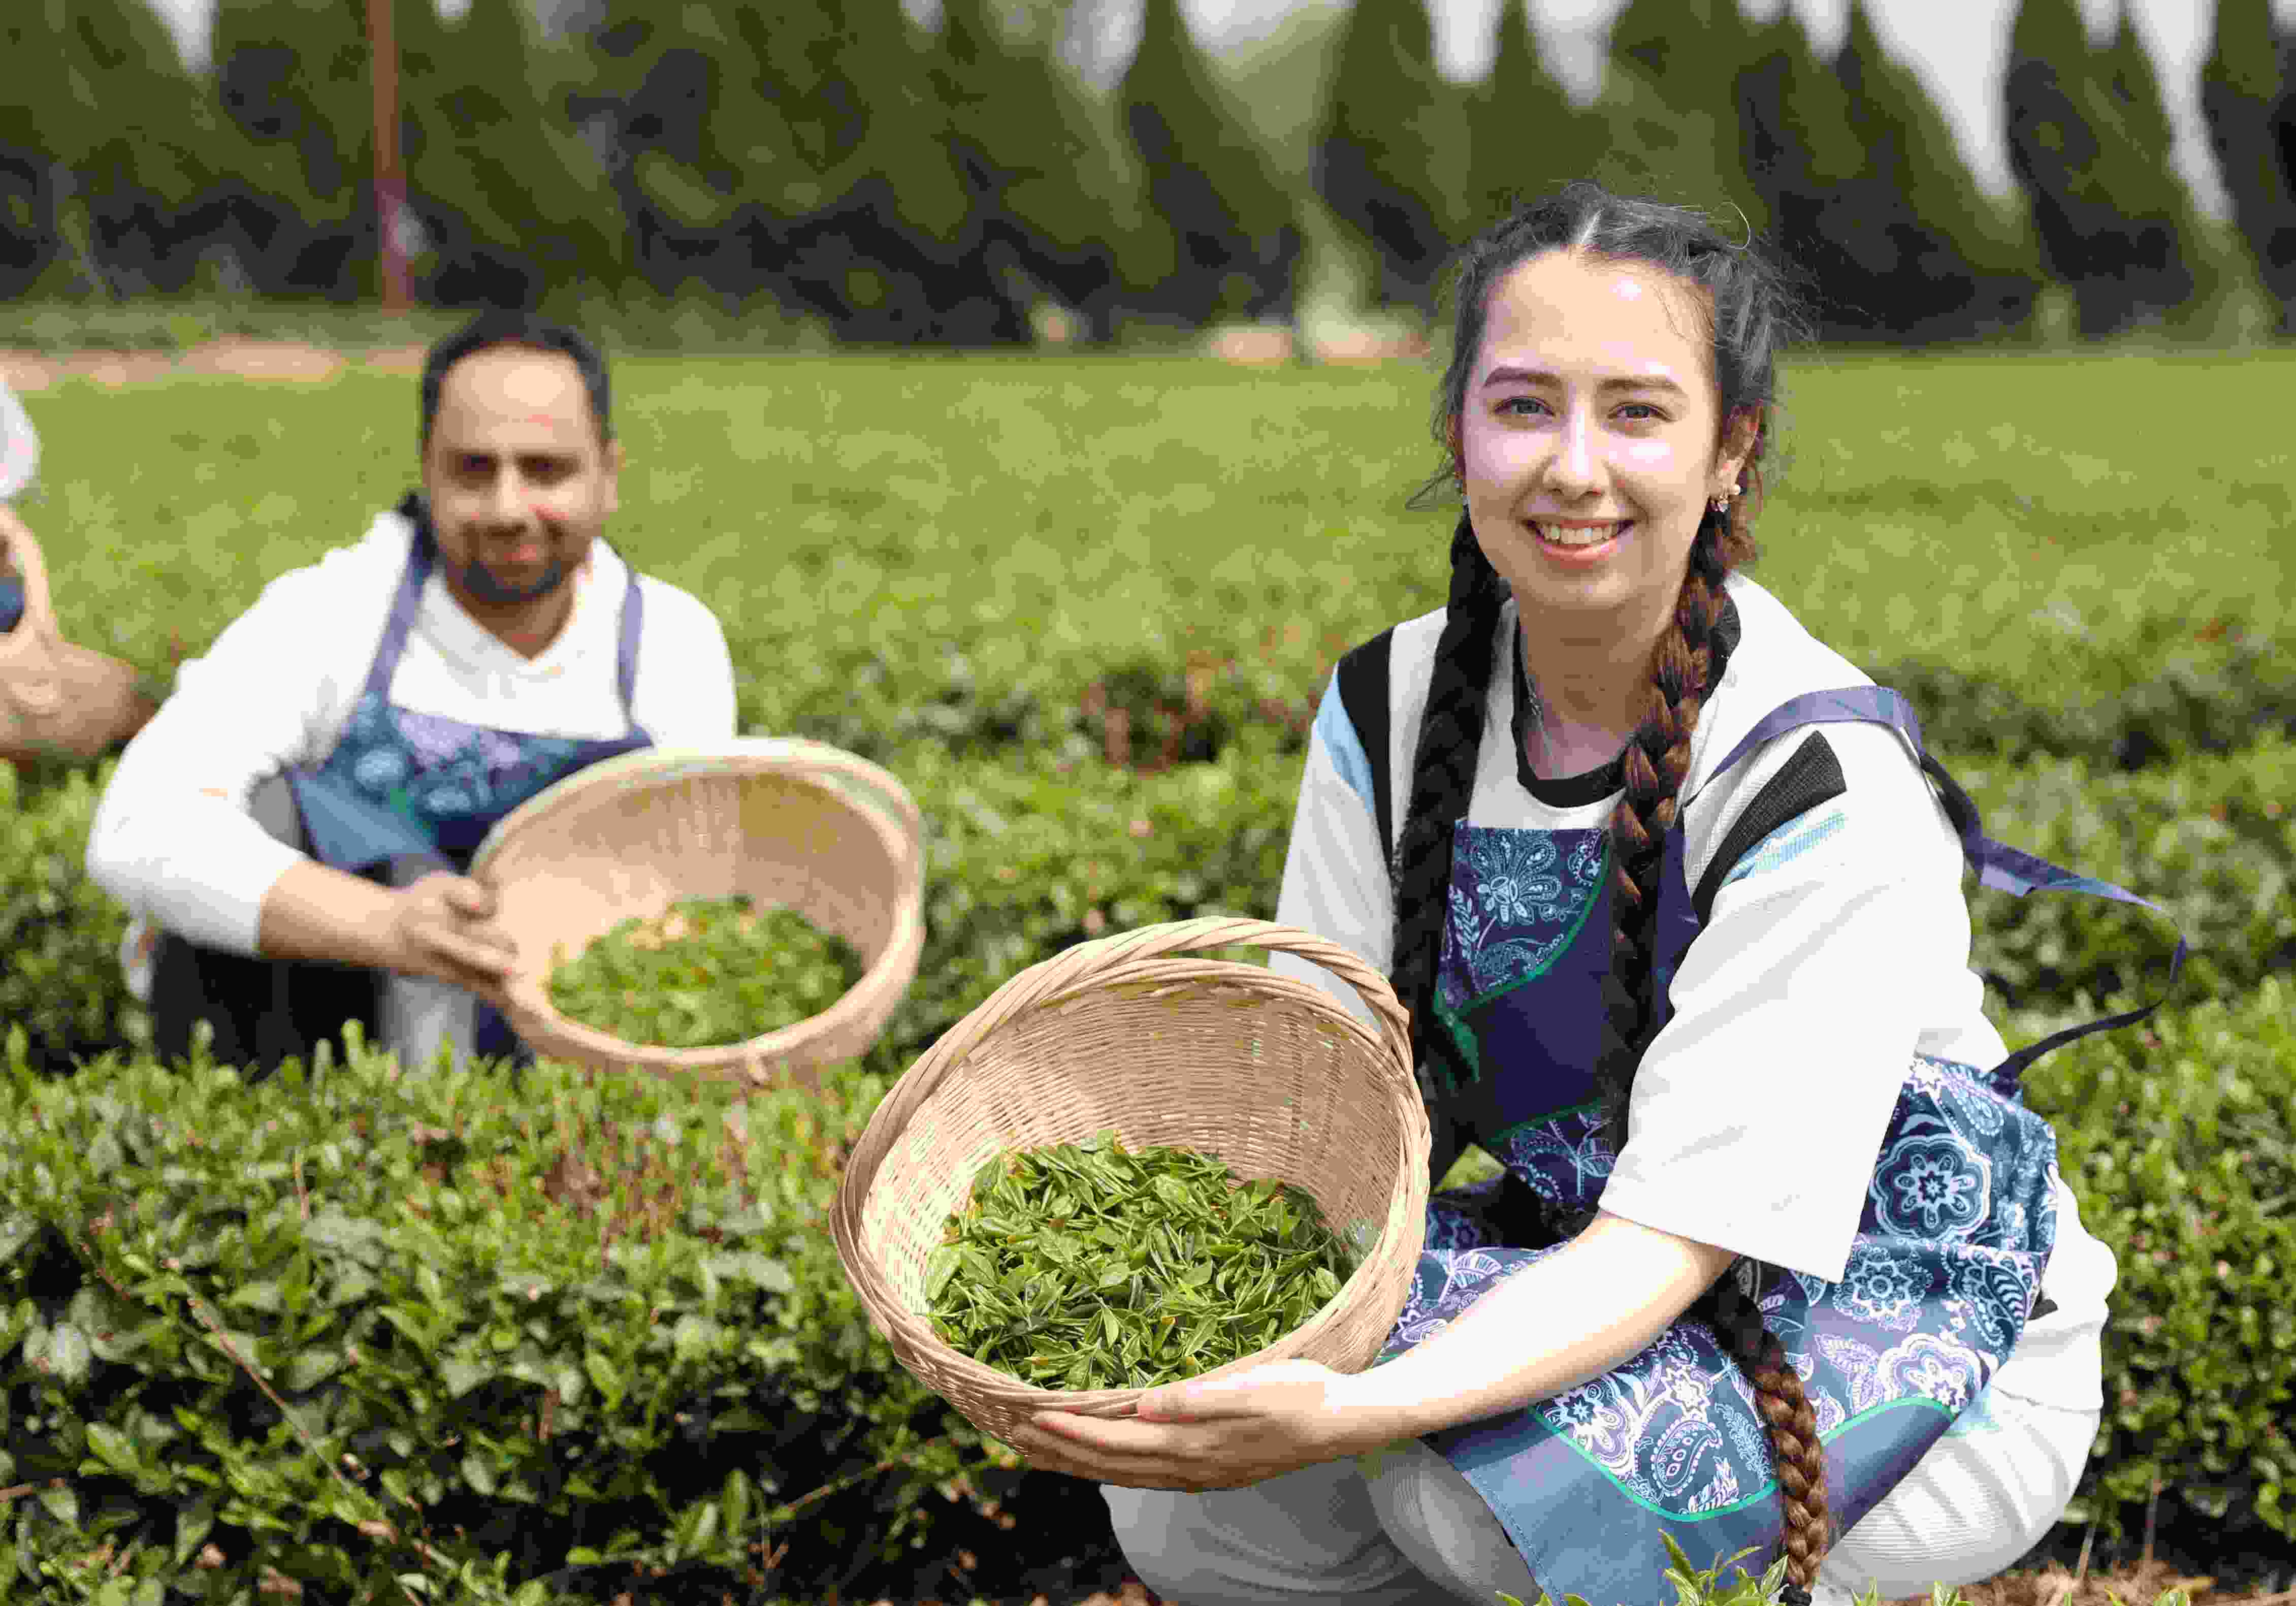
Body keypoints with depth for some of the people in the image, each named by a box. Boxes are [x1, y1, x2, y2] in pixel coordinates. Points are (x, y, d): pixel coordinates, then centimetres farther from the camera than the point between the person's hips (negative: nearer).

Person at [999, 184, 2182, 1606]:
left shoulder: (1829, 785, -25)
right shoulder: (1394, 709, -6)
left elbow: (1679, 1228, -28)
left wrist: (1355, 1411, -43)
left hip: (1914, 1351, -5)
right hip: (1583, 1274, 5)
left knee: (1465, 1478, -31)